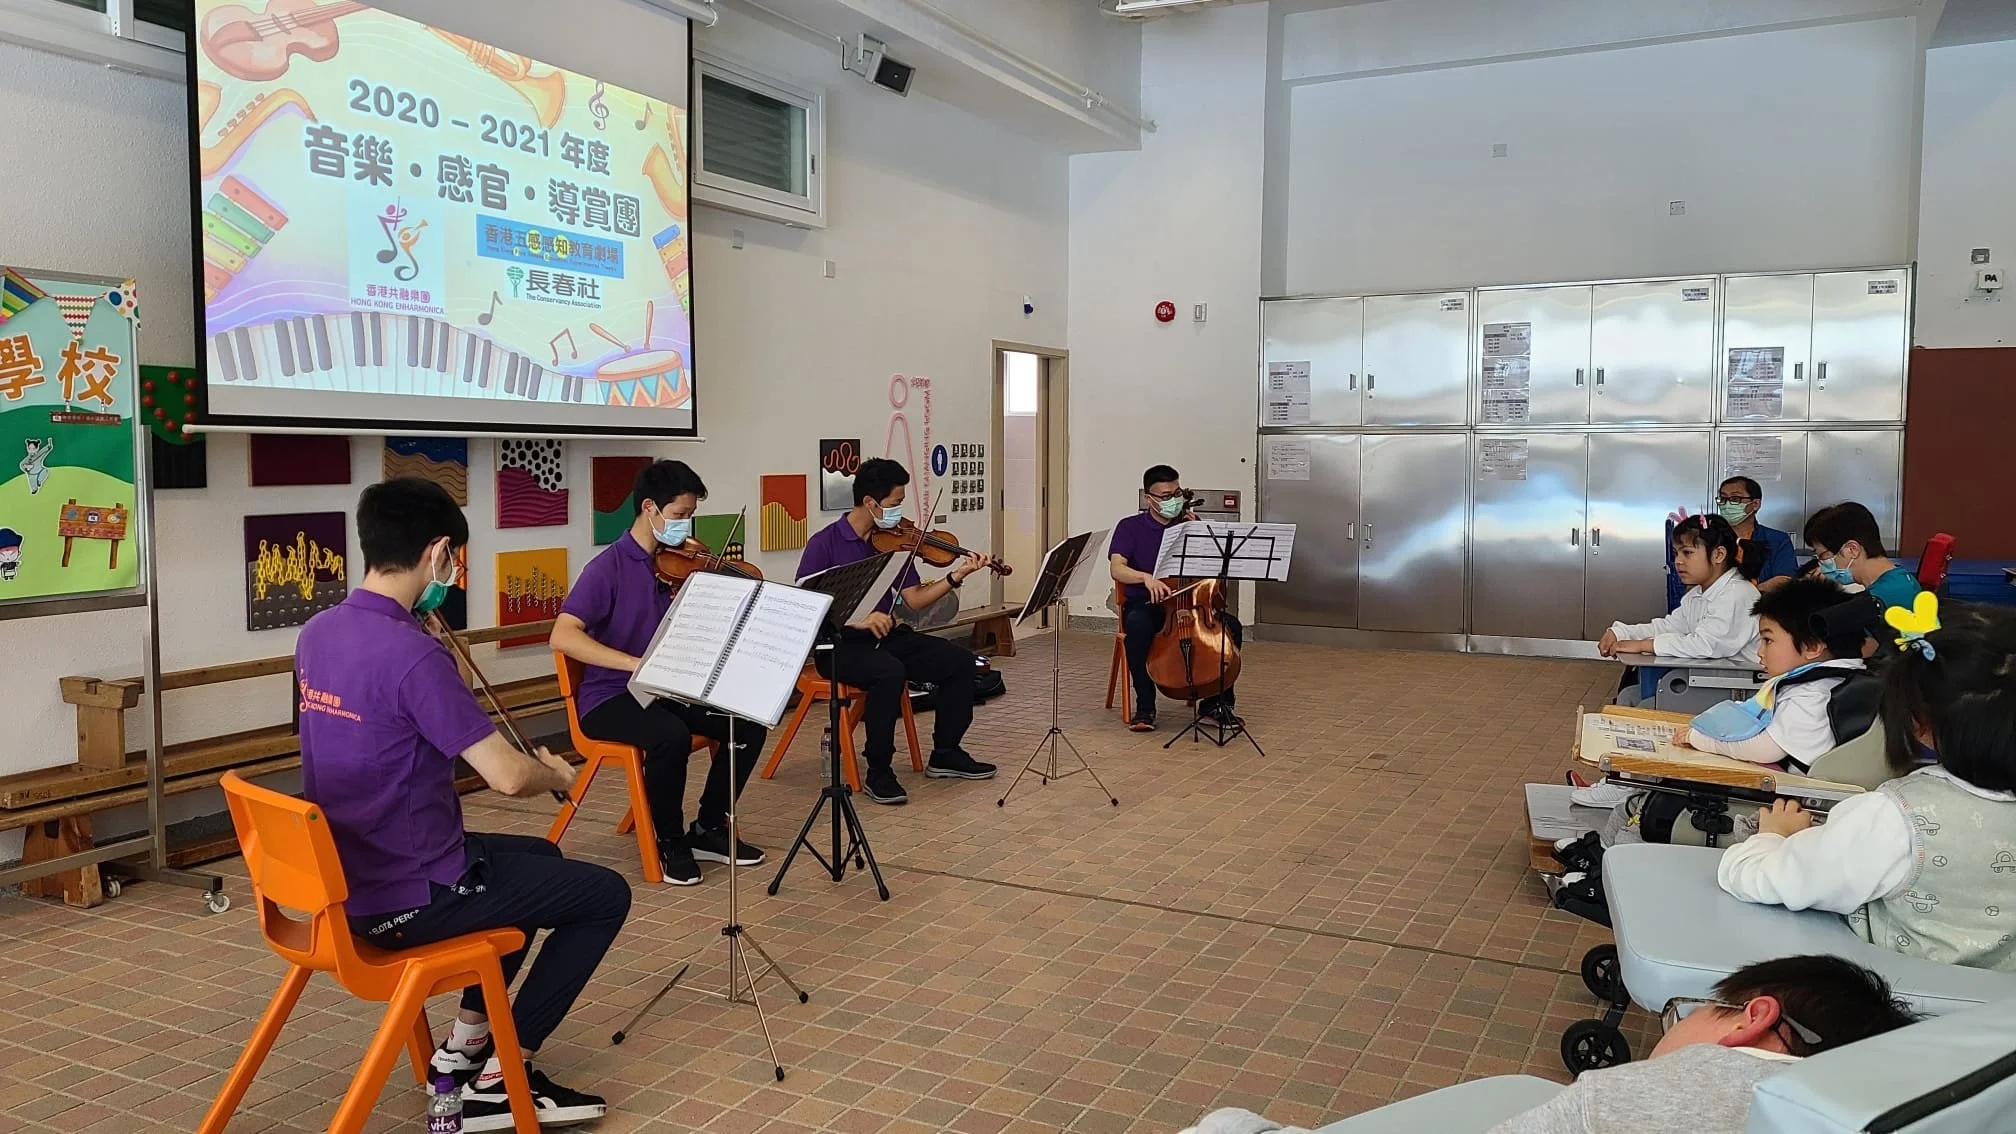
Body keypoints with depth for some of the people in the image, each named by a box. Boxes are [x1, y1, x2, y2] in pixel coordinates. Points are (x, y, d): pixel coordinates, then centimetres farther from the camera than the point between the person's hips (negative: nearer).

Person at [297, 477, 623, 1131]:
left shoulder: (317, 634, 1)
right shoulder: (412, 653, -26)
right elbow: (507, 775, -27)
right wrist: (557, 776, -4)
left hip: (348, 880, 9)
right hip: (410, 897, -9)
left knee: (538, 856, 28)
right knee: (606, 895, 5)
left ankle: (465, 1042, 28)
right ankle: (499, 1077, 6)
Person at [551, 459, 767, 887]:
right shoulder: (609, 566, -14)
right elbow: (562, 635, -26)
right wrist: (635, 663, -35)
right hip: (609, 697, -7)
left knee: (749, 722, -10)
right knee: (672, 736, -35)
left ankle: (709, 828, 7)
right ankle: (671, 842, -10)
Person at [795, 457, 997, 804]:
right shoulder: (825, 544, -10)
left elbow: (914, 599, 7)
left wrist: (957, 576, -6)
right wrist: (857, 619, -28)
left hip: (885, 636, 6)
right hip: (839, 644, -6)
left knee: (960, 659, -8)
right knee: (890, 672, -36)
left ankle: (945, 754, 9)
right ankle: (878, 772, -18)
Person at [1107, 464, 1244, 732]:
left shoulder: (1190, 524, 12)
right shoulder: (1130, 527, 2)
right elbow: (1116, 568, -14)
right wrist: (1146, 577, -33)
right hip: (1143, 604, -3)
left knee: (1231, 626, -23)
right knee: (1137, 626, -38)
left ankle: (1216, 700, -7)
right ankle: (1144, 706, -25)